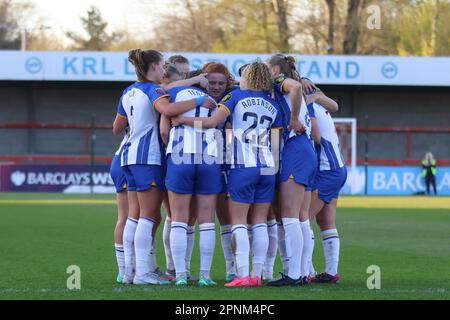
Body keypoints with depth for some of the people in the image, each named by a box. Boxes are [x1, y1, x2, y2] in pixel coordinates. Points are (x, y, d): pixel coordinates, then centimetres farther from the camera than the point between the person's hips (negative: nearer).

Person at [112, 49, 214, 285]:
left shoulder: (128, 93, 17)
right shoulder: (153, 90, -9)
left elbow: (117, 128, 24)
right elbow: (168, 109, -31)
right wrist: (199, 101, -23)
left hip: (130, 155, 9)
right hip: (149, 158, -9)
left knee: (134, 216, 9)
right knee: (148, 216, -8)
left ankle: (129, 271, 7)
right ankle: (142, 273, -12)